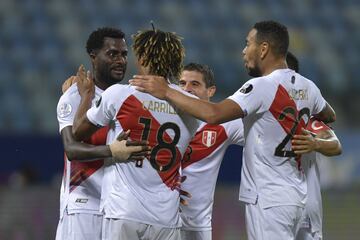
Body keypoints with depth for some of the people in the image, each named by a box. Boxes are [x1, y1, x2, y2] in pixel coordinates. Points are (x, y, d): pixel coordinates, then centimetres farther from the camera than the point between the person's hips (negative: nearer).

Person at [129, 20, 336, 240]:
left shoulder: (263, 86, -17)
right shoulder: (307, 87, 8)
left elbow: (213, 114, -27)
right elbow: (330, 116, 28)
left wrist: (166, 92, -21)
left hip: (269, 199, -9)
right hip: (295, 196, 9)